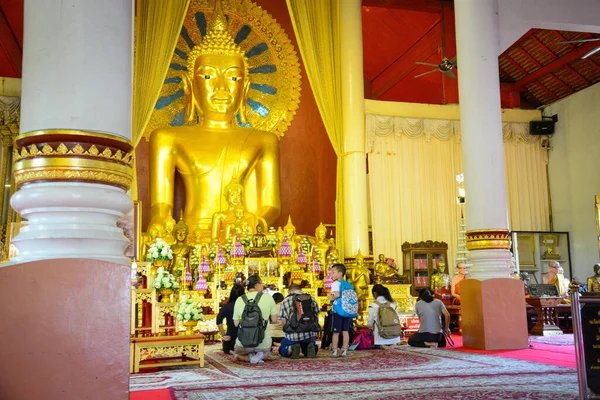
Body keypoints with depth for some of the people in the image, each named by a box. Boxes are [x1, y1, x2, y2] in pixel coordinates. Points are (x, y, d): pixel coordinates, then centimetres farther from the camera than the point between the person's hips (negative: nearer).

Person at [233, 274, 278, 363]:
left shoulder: (239, 300, -3)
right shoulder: (268, 297, -7)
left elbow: (236, 323, 2)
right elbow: (274, 320, -5)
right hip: (263, 342, 0)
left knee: (236, 355, 33)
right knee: (266, 354, 36)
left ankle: (250, 357, 1)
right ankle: (259, 356, 1)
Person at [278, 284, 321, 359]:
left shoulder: (285, 301, 2)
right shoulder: (312, 299, 7)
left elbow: (283, 322, -2)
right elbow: (317, 317, 9)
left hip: (293, 336, -2)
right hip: (310, 334, 2)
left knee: (282, 350, 25)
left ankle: (291, 349, -7)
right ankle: (310, 347, -2)